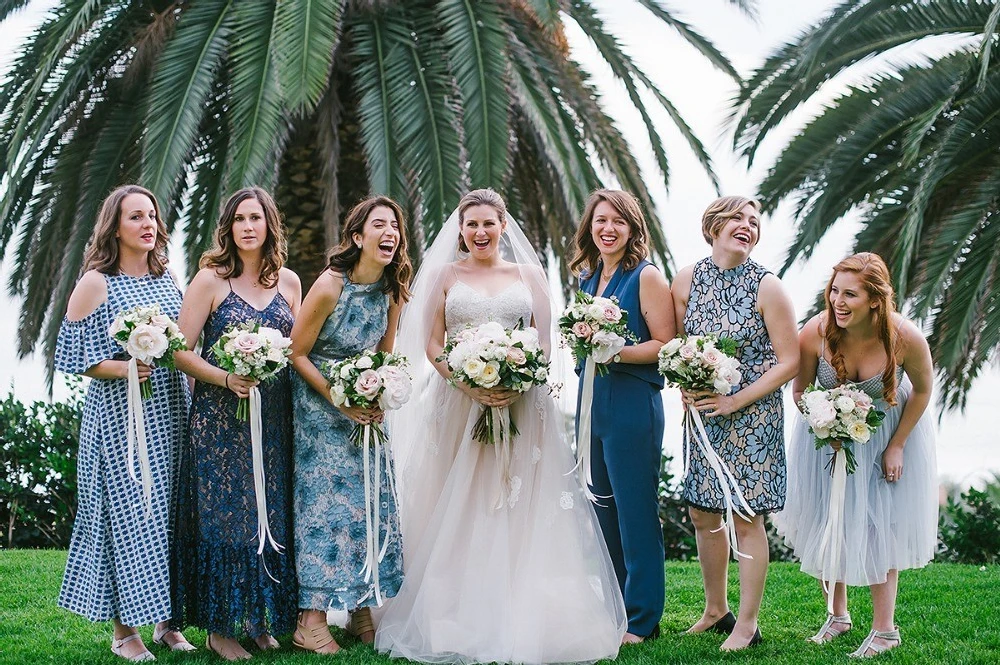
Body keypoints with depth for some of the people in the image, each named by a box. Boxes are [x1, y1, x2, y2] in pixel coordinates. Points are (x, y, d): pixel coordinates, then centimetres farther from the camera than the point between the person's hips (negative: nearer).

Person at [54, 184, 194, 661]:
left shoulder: (167, 278, 12)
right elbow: (76, 357, -7)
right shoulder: (96, 283, -5)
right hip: (120, 418, -5)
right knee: (128, 514, -4)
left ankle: (165, 619, 18)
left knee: (170, 512, 6)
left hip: (170, 415, 5)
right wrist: (123, 368, -21)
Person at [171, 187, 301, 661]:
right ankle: (220, 627, 10)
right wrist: (226, 379, -20)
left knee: (271, 513, 7)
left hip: (274, 418, 4)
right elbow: (181, 352, -7)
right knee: (223, 515, 0)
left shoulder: (289, 282, 8)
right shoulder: (210, 280, -4)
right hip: (220, 417, -4)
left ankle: (259, 618, 20)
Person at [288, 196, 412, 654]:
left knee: (373, 501, 3)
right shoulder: (329, 286, -18)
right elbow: (297, 354, -12)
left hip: (367, 407, 6)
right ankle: (312, 620, -3)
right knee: (324, 501, -7)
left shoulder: (392, 290, -1)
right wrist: (341, 402, -17)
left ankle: (364, 611, 13)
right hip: (320, 406, -6)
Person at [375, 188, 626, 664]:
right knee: (459, 514, -1)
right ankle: (457, 621, 2)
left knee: (520, 512, -1)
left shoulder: (529, 276, 11)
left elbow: (544, 345, 6)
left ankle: (522, 620, 3)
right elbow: (432, 345, 2)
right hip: (458, 403, 0)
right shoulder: (444, 275, 9)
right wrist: (471, 385, -14)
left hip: (521, 406, 1)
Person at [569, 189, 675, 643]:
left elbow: (666, 344, -12)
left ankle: (642, 620, 8)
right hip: (591, 401, 7)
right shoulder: (588, 277, 13)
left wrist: (615, 352, -23)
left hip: (632, 404, -7)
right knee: (603, 507, 13)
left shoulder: (646, 276, -8)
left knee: (634, 511, -1)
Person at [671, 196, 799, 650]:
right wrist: (686, 388, -6)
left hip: (752, 416, -4)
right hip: (702, 412, 4)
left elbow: (789, 362, -9)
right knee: (703, 514, 11)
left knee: (747, 519, -2)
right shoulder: (686, 281, 2)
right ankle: (715, 610, 29)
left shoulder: (767, 288, -9)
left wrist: (736, 401, -15)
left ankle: (747, 625, 9)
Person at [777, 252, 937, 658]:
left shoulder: (905, 338, -30)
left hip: (889, 431, -2)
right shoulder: (815, 333, -28)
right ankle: (837, 616, 27)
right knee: (827, 522, 8)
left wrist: (897, 446, -8)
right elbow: (800, 390, -9)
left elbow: (923, 389, -9)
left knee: (881, 527, 2)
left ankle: (885, 629, 16)